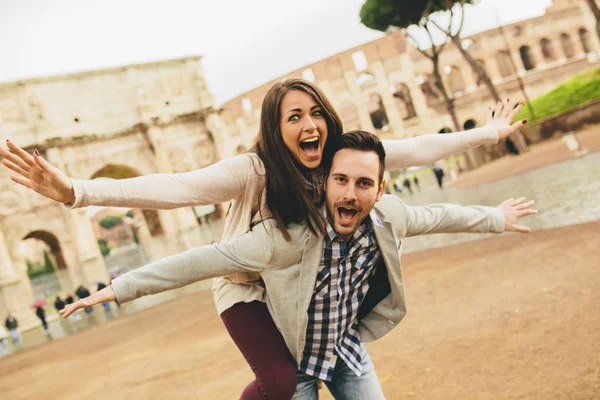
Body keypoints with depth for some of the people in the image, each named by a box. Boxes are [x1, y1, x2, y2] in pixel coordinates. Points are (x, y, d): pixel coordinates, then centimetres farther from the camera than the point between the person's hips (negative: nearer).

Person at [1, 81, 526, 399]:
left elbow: (414, 150, -9)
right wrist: (74, 192, -54)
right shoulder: (253, 171, -32)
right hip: (247, 287, -5)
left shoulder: (343, 159, -16)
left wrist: (486, 134, -3)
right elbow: (174, 188, -42)